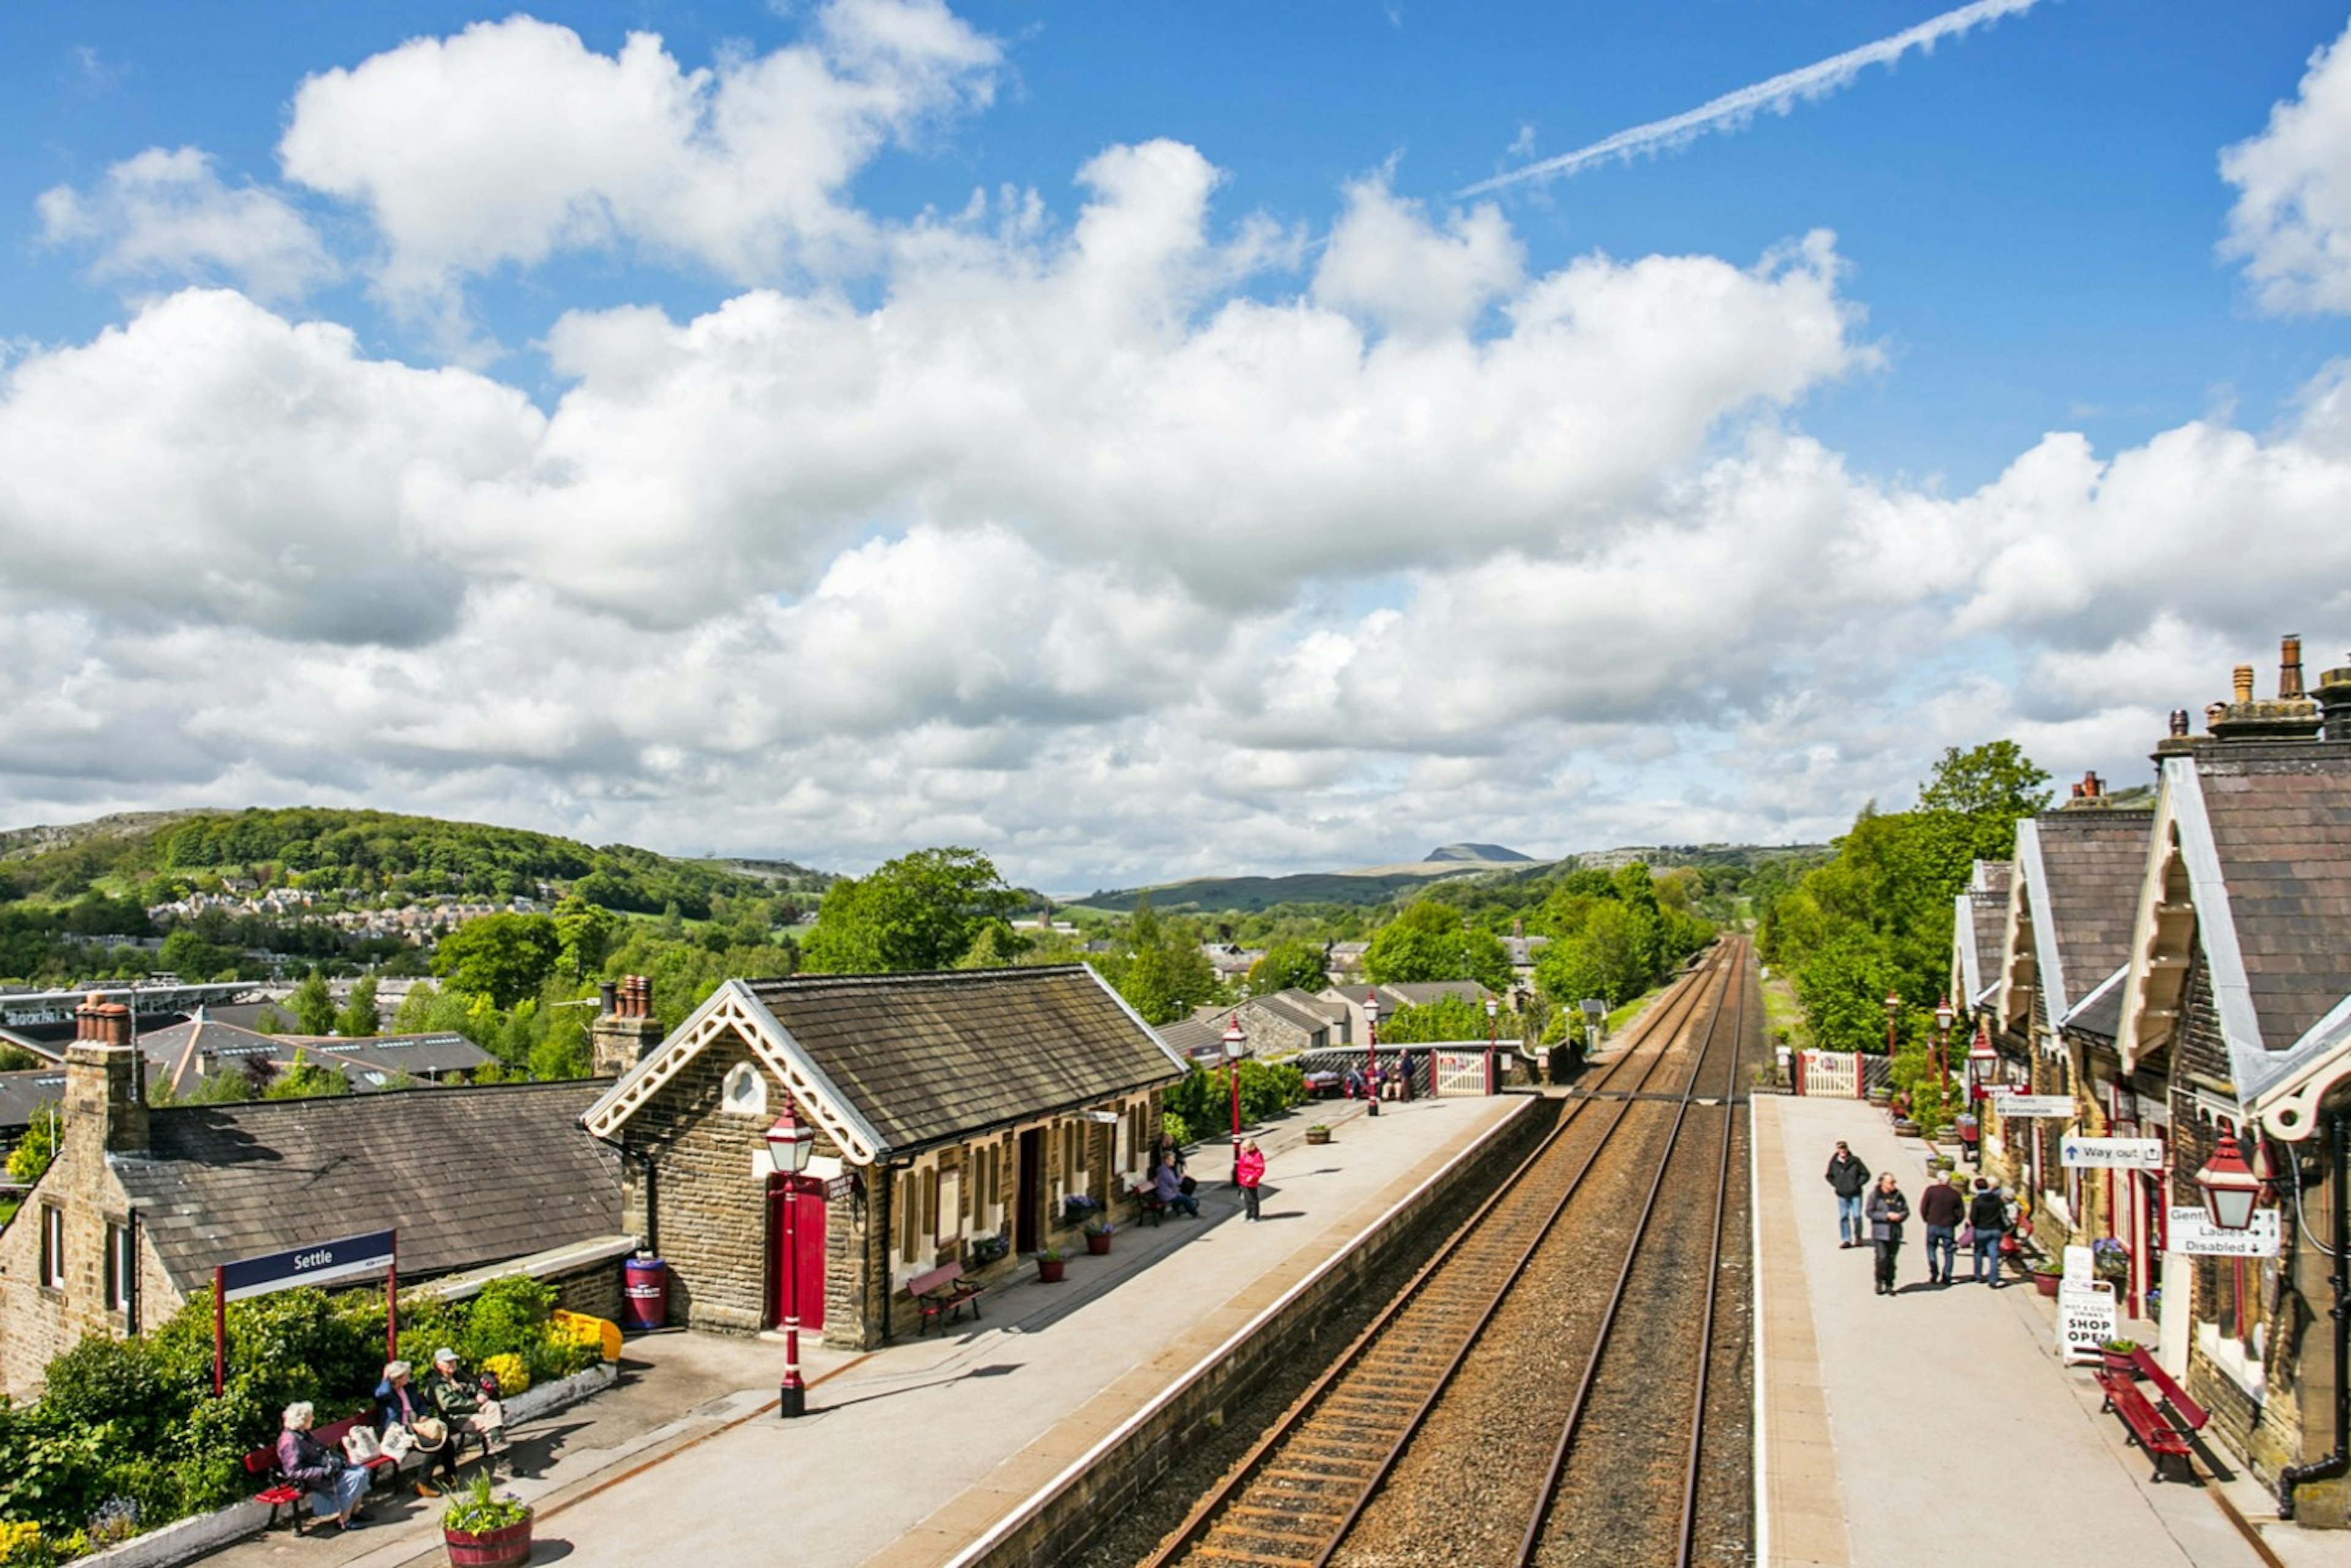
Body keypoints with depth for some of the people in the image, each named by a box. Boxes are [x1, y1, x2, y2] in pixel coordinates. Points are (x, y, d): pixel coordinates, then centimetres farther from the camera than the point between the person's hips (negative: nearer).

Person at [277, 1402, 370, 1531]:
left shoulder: (304, 1434, 10)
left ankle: (355, 1512, 10)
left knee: (362, 1470, 0)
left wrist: (340, 1458, 6)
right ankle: (343, 1521, -11)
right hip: (314, 1481, -10)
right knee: (355, 1477, -21)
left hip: (327, 1468, 10)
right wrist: (323, 1472, -27)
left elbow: (322, 1450, 22)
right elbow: (294, 1472, -25)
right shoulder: (290, 1441, -21)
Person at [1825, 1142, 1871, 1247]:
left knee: (1857, 1216, -4)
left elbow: (1866, 1174, 3)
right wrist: (1836, 1184, 3)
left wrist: (1858, 1184, -5)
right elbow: (1829, 1176, 16)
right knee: (1843, 1217, 2)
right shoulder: (1834, 1163, 2)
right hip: (1842, 1195, 2)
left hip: (1855, 1194, -2)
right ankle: (1846, 1240, 9)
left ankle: (1858, 1238, 14)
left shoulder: (1855, 1161, -4)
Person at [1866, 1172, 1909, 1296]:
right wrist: (1887, 1216, -17)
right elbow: (1870, 1212, -9)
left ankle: (1889, 1285, 17)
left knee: (1892, 1259, 6)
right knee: (1882, 1258, -11)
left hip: (1895, 1232, 4)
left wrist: (1900, 1216, -9)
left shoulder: (1898, 1195, 7)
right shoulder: (1875, 1196, -4)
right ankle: (1879, 1283, 7)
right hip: (1880, 1232, -4)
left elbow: (1906, 1211, 12)